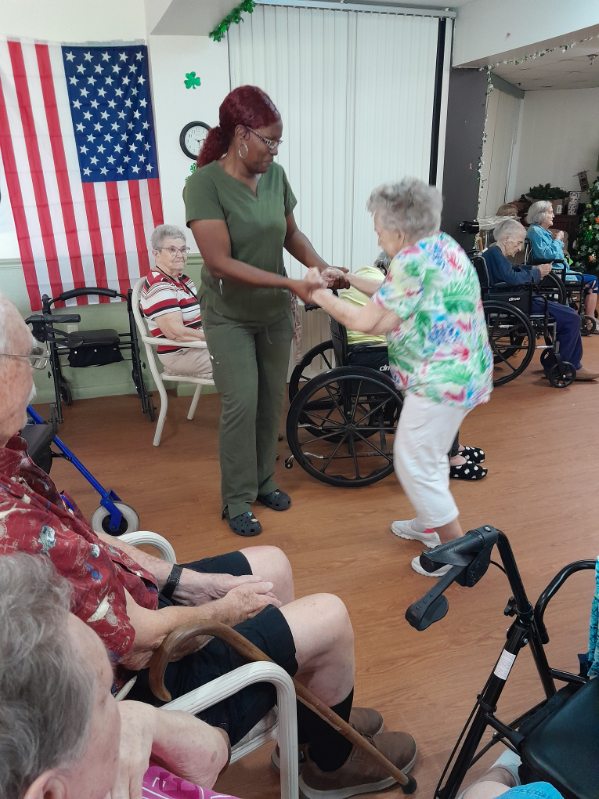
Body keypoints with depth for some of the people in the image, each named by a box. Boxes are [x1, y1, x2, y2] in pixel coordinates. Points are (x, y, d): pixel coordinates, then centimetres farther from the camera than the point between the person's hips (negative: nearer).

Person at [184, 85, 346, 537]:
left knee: (272, 401, 11)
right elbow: (221, 262, -25)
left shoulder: (275, 175, -2)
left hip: (275, 311, 5)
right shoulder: (205, 184, -19)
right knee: (241, 405, -4)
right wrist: (290, 283, -27)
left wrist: (321, 267, -8)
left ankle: (264, 480, 31)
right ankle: (237, 500, 15)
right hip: (230, 316, -5)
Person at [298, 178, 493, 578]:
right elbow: (394, 298, 15)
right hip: (462, 372, 10)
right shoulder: (441, 244, 9)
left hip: (441, 379, -10)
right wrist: (351, 279, 15)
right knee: (431, 456, 25)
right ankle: (430, 523, 42)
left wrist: (321, 295, -4)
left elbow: (366, 322, -16)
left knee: (415, 465, 2)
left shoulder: (414, 259, -20)